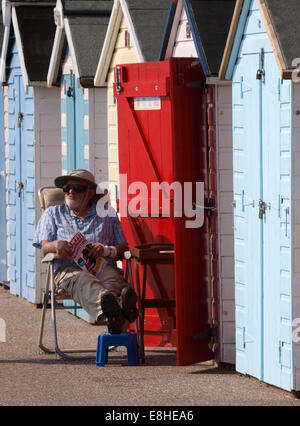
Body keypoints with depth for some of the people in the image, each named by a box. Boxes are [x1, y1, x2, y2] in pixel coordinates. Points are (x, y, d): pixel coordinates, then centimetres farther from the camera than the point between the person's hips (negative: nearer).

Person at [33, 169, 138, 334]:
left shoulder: (107, 213, 28)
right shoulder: (52, 213, 28)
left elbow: (123, 247, 20)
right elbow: (44, 248, 13)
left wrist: (106, 250, -4)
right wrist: (56, 245, -13)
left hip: (103, 266, 2)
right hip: (69, 268, -2)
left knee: (112, 279, -39)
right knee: (85, 282, -41)